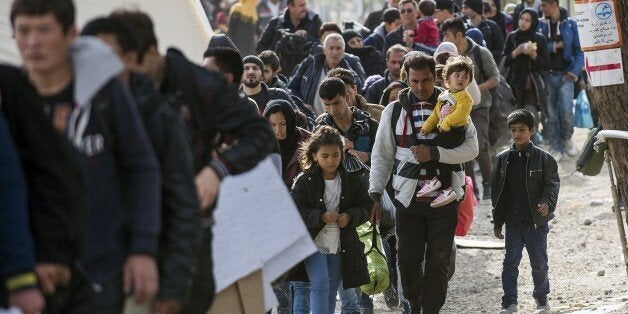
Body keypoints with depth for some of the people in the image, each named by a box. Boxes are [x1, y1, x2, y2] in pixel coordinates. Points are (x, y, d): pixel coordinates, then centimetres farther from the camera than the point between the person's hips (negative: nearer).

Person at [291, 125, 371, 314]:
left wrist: (350, 217, -13)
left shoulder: (351, 180, 3)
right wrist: (321, 217, -22)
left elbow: (365, 207, 7)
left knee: (331, 291, 12)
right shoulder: (305, 182, -6)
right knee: (320, 285, -19)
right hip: (314, 243, -4)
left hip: (340, 246, 4)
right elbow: (295, 211, -9)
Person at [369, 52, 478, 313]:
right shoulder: (394, 111, 7)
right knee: (408, 261, 2)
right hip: (408, 199, 1)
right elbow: (381, 156, 9)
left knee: (438, 261, -1)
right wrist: (375, 195, 0)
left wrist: (434, 154, -18)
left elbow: (471, 148, -6)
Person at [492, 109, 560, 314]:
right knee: (510, 261, -1)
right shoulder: (503, 159, 6)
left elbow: (552, 185, -6)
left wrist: (546, 203, -26)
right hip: (513, 222, 2)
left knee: (539, 263, 7)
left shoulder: (543, 158, -2)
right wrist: (497, 221, 10)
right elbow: (497, 191, 10)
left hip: (536, 221, -2)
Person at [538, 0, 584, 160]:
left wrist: (575, 71, -8)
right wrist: (554, 46, -11)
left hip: (565, 75, -2)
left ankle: (567, 139, 14)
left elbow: (578, 51, 2)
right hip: (547, 76, 2)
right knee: (550, 114, 1)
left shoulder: (570, 24, 3)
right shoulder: (540, 25, 6)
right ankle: (556, 148, 12)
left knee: (566, 111, -12)